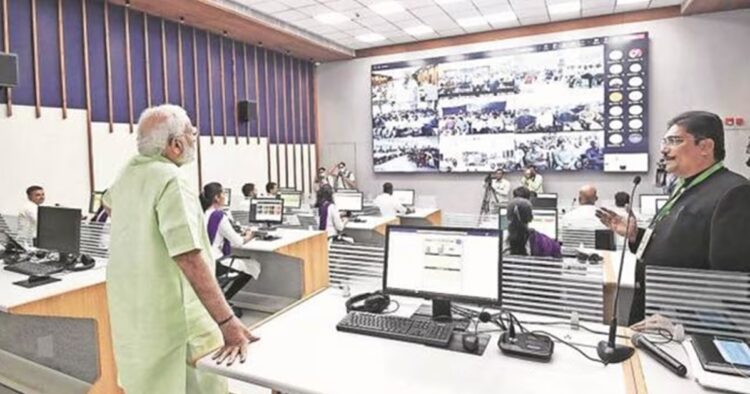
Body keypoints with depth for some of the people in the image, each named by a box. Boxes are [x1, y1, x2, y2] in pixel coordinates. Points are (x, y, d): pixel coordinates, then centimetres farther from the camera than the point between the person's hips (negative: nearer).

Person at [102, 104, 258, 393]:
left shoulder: (128, 172, 5)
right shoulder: (171, 179, -22)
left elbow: (108, 202, 30)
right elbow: (190, 258, -31)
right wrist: (227, 321, -32)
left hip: (130, 312, 9)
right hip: (172, 318, -9)